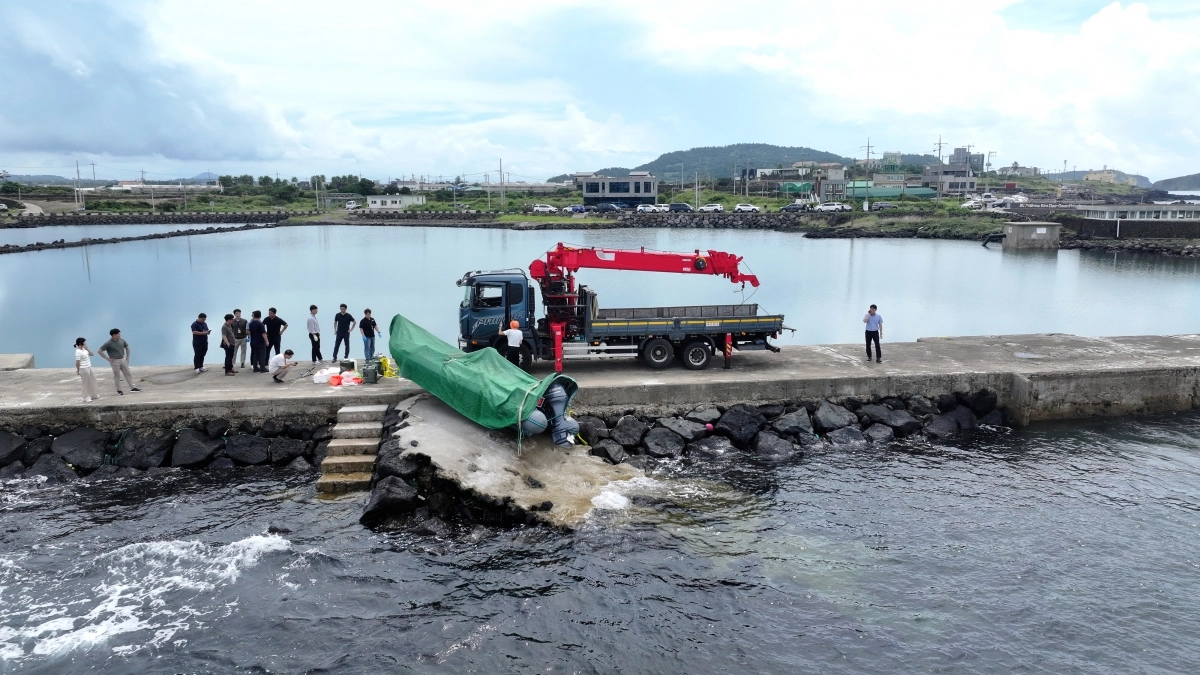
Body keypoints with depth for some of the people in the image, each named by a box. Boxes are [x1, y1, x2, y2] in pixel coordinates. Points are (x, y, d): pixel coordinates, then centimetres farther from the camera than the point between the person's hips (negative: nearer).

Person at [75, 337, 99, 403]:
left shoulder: (84, 350, 6)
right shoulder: (78, 352, -20)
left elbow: (91, 354, 11)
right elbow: (77, 362, -19)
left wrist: (87, 348, -2)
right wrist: (78, 371, -15)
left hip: (88, 367, 10)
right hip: (84, 369, -10)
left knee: (92, 381, 18)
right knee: (86, 383, -1)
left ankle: (93, 395, 31)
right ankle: (86, 398, 10)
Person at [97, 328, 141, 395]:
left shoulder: (122, 341, 0)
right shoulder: (108, 343, -14)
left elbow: (127, 348, 16)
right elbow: (99, 351, -13)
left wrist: (127, 358, 12)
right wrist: (107, 359, -14)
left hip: (123, 360, 5)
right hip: (115, 361, -5)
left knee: (128, 374, 6)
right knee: (117, 376, 3)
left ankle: (133, 387, 12)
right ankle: (119, 390, 13)